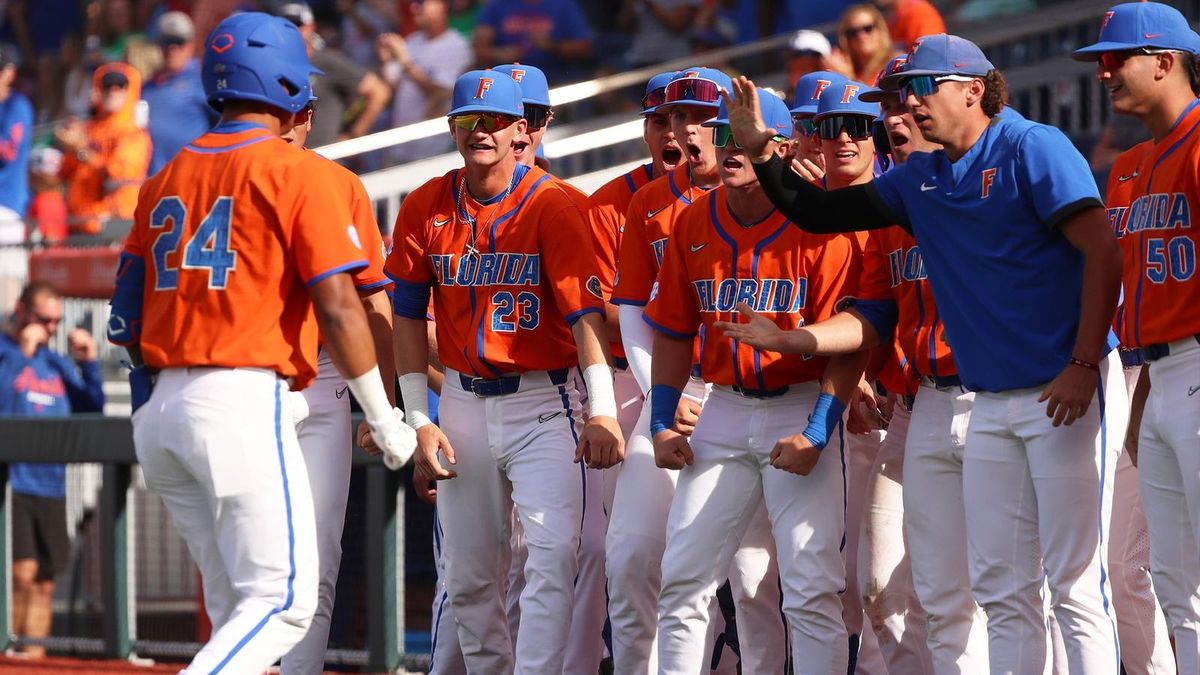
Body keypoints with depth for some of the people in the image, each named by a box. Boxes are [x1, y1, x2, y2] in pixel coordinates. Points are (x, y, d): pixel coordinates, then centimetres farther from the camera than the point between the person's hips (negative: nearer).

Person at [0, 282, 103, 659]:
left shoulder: (58, 364, 18)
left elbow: (91, 412, 16)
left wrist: (88, 364, 5)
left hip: (50, 483, 6)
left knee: (44, 582, 5)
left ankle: (35, 652, 7)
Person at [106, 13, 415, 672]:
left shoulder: (167, 176, 16)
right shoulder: (299, 172, -3)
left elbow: (126, 315, 15)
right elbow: (339, 308, -9)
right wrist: (384, 421, -1)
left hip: (161, 409, 7)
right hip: (244, 400, -7)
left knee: (237, 606, 15)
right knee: (282, 600, -8)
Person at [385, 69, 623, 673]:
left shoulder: (552, 205, -9)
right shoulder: (425, 208, 3)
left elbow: (585, 311, -17)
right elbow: (408, 318, 7)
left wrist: (602, 412, -28)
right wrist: (420, 422, 0)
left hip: (542, 403, -4)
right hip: (463, 404, 4)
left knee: (553, 554, -18)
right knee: (468, 578, 7)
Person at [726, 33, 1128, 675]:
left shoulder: (1031, 149, -7)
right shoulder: (920, 178, 14)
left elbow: (1103, 250, -14)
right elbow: (819, 213, 20)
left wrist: (1084, 367, -19)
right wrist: (760, 150, 6)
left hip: (1065, 393, -8)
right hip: (989, 403, 8)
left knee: (1074, 581, -10)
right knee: (1002, 587, 6)